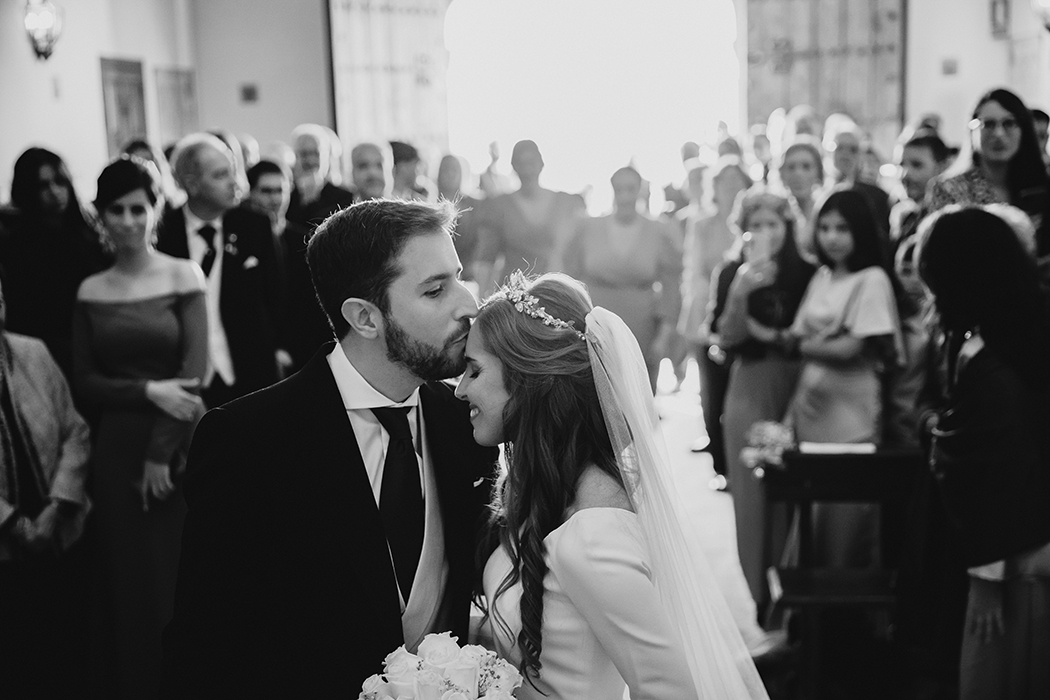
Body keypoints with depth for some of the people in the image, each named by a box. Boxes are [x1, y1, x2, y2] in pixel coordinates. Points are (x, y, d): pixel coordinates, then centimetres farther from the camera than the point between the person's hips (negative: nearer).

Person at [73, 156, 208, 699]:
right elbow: (84, 383, 3)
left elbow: (195, 371, -8)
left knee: (181, 575, 1)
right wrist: (148, 391, -13)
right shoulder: (90, 292, 6)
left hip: (179, 449, -2)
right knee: (126, 580, 7)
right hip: (115, 451, 2)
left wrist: (161, 454, -11)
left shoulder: (184, 276, -2)